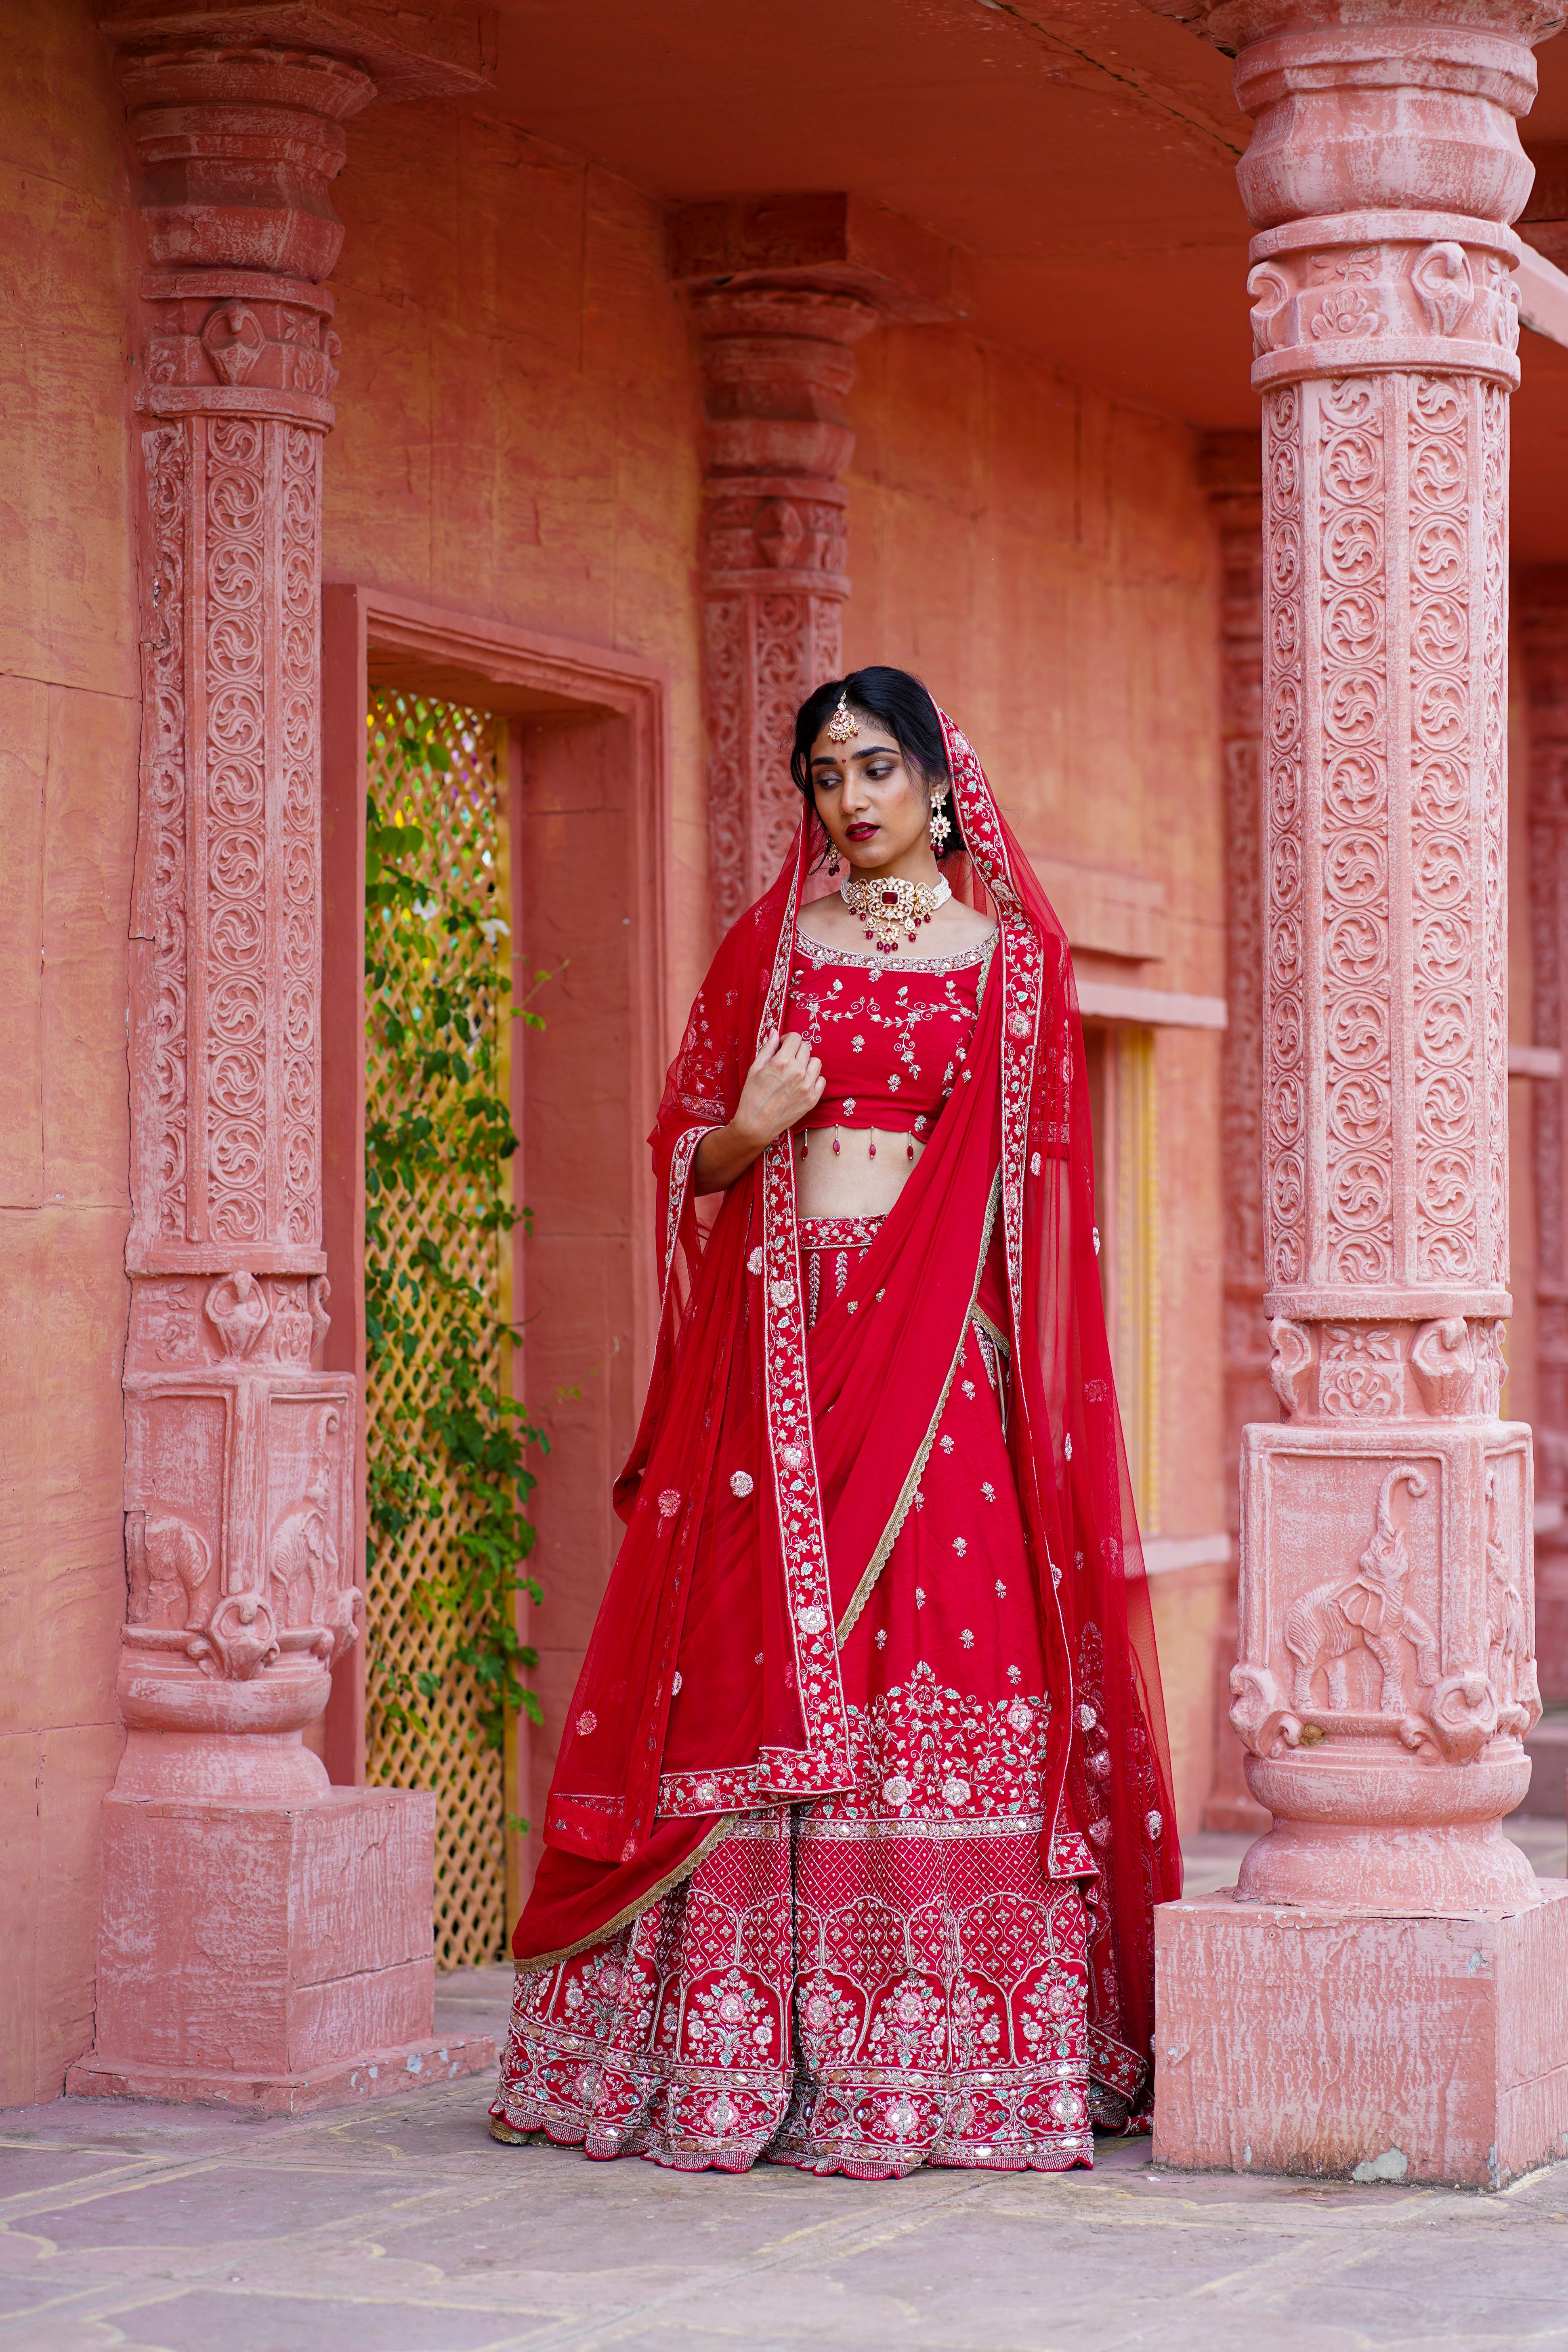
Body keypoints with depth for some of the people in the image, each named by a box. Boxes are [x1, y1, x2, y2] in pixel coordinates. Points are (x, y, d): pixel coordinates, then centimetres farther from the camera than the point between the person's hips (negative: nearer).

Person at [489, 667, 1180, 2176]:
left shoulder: (1008, 949, 8)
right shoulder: (770, 946, 12)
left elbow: (1035, 1171, 6)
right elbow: (689, 1153, 13)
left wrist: (1008, 1352, -5)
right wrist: (752, 1129, -9)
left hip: (938, 1339, -1)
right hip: (781, 1336, 1)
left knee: (946, 1668, -7)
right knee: (768, 1670, -3)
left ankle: (943, 2052, -2)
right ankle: (749, 2050, 1)